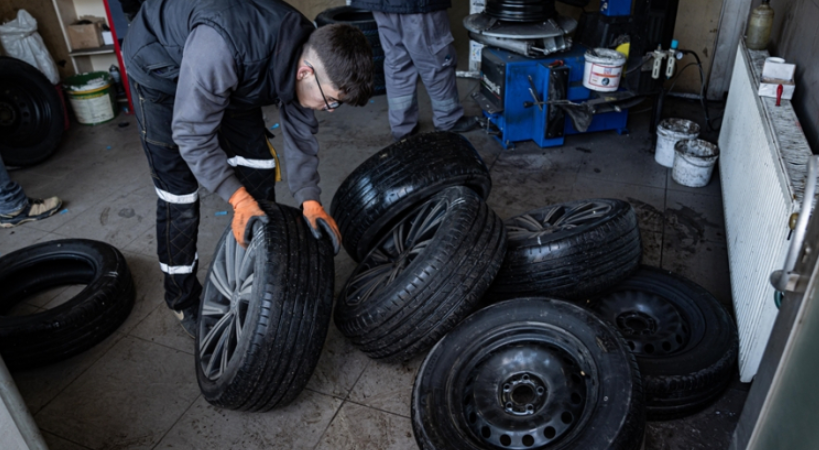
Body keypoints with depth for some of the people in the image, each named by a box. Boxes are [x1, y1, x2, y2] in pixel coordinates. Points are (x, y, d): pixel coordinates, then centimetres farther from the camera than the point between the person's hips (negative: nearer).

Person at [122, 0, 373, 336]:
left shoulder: (308, 54, -22)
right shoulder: (222, 45, -44)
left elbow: (300, 133, -10)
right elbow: (192, 134, -34)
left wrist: (309, 199, -21)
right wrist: (238, 198, -36)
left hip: (231, 71, 6)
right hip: (160, 66, -5)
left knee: (258, 167, 0)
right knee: (178, 193, -6)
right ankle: (183, 299, 14)